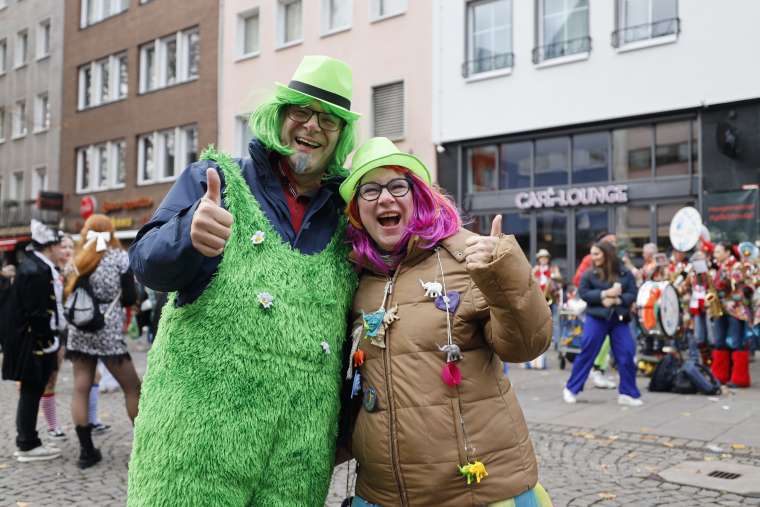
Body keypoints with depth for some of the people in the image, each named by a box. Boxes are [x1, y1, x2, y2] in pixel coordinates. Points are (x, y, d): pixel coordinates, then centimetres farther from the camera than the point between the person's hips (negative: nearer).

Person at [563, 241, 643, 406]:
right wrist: (605, 293, -17)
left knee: (626, 355, -2)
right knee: (587, 353, 0)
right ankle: (571, 389, 12)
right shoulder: (589, 273, 2)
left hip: (619, 319, 2)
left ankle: (628, 393, 10)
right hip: (596, 318, -2)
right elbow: (583, 293, -7)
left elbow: (633, 295, -1)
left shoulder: (625, 273, 4)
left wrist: (615, 300, -17)